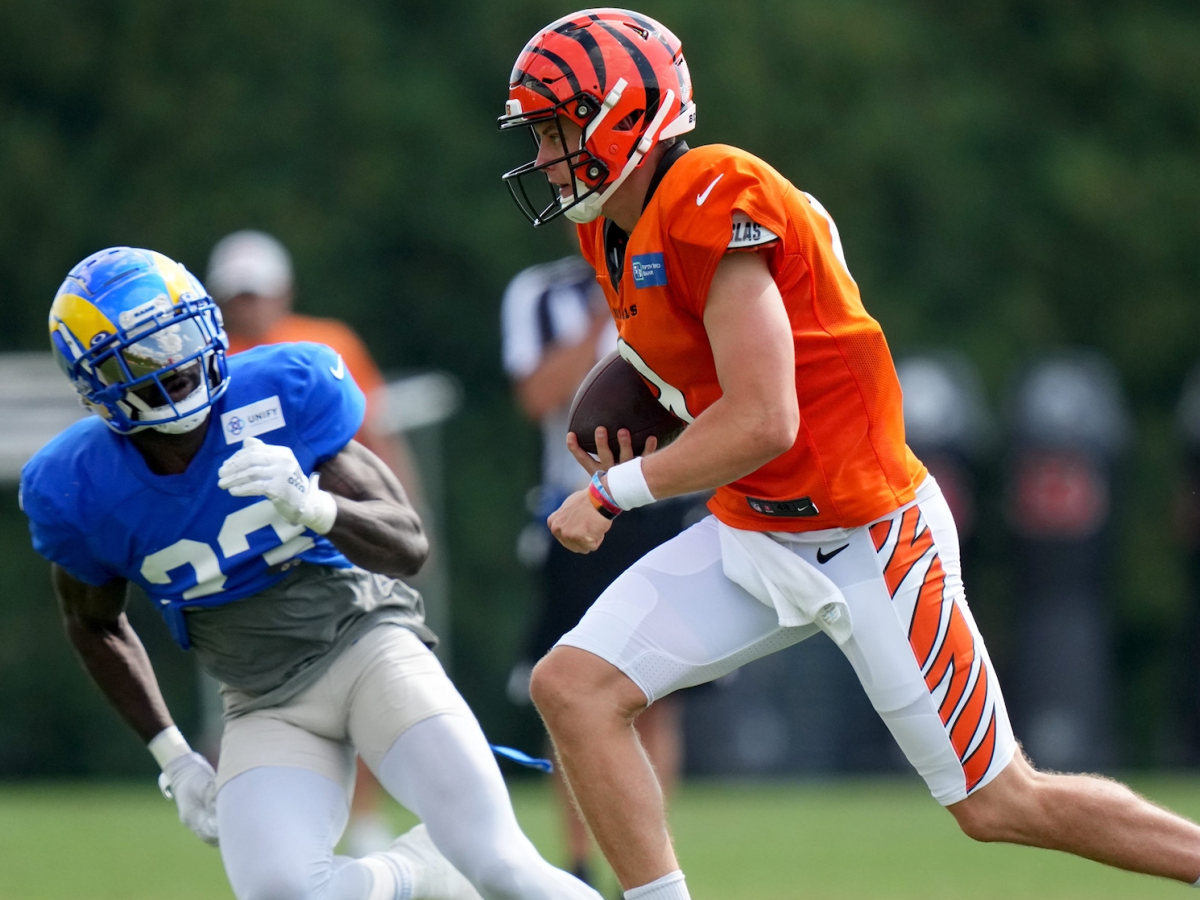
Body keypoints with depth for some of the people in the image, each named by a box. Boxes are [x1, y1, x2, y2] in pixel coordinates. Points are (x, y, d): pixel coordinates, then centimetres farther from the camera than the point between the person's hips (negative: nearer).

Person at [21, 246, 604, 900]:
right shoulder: (80, 489, -11)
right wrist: (171, 756, 8)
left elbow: (408, 546, -16)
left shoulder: (283, 393, -16)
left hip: (368, 644, -2)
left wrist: (313, 508, -36)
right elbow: (95, 625, 11)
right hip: (267, 707, 2)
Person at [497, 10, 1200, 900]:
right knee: (573, 687, -8)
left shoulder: (716, 204, -23)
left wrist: (616, 492, -18)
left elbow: (761, 424, -26)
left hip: (868, 542, -8)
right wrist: (650, 452, 1)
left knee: (1003, 805, -1)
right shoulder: (615, 233, 5)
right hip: (752, 537, 8)